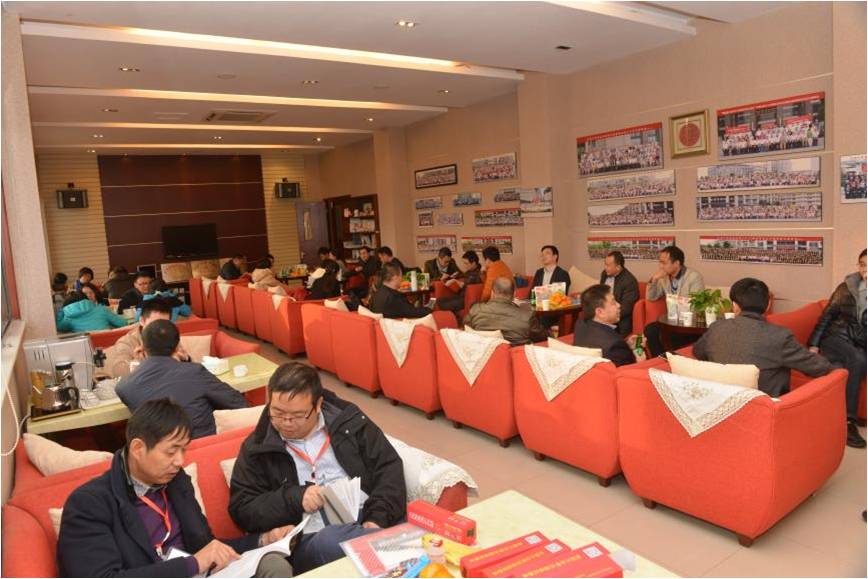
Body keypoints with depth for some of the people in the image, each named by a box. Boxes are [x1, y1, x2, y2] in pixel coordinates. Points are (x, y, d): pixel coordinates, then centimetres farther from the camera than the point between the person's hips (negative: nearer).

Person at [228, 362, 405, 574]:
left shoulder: (348, 420, 9)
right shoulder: (256, 448, 9)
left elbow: (389, 467, 7)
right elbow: (242, 509, 7)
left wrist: (378, 517, -9)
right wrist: (294, 498, -8)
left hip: (366, 521, 0)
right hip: (310, 539, 1)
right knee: (329, 542, -37)